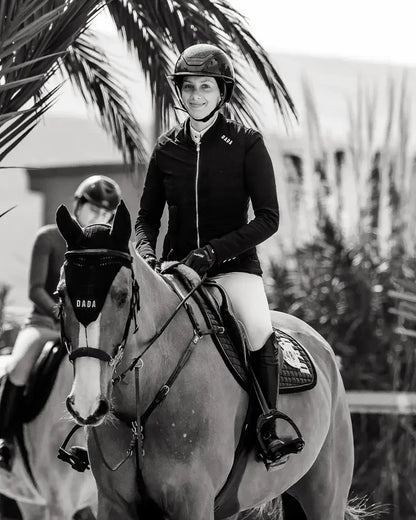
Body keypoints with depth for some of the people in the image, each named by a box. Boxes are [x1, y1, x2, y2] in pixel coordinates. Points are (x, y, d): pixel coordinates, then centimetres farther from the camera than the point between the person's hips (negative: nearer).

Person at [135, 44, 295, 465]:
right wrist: (146, 253, -9)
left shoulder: (246, 145, -2)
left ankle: (268, 427, -17)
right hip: (176, 265, 4)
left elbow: (268, 219, -6)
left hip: (234, 263, -3)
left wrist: (212, 251, -17)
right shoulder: (167, 148, 9)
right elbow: (147, 218, 14)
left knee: (259, 330, -31)